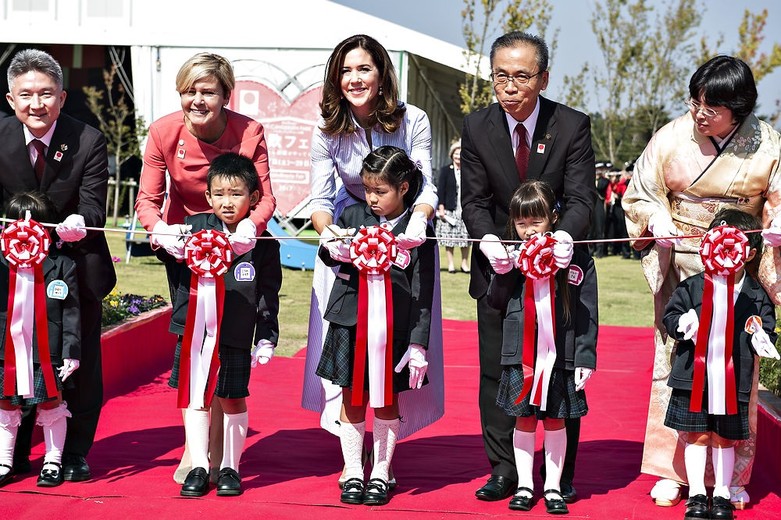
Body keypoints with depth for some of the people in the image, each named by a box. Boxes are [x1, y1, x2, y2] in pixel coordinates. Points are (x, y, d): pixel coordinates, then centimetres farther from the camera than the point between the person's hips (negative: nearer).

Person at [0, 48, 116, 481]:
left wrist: (78, 224, -43)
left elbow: (93, 207, -20)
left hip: (77, 265, -2)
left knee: (80, 364, 5)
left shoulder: (88, 141, -16)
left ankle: (75, 454, 18)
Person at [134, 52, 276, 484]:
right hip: (182, 242, 1)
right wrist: (160, 229, -36)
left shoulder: (249, 132, -19)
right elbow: (148, 198, -14)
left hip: (235, 242, -1)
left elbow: (265, 196, -18)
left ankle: (217, 445, 9)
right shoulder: (163, 132, -16)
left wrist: (251, 225, -40)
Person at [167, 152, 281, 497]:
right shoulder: (194, 227, -1)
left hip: (237, 337, -1)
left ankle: (229, 467, 20)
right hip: (194, 329, 1)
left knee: (233, 401, 7)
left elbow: (268, 296, 2)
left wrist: (266, 338, -1)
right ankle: (198, 466, 16)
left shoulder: (263, 243, -2)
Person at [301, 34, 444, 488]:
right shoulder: (329, 130, -13)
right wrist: (326, 230, -36)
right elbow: (321, 198, -13)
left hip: (404, 232, -1)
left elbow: (425, 185, -20)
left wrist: (419, 218, -43)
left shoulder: (412, 121, -17)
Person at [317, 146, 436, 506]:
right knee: (352, 398, 8)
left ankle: (380, 474, 21)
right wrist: (332, 250, -12)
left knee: (387, 401, 9)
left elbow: (423, 293, -4)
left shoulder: (419, 231, -5)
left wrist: (418, 343, -7)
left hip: (395, 329, -2)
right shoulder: (353, 216, 2)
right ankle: (353, 473, 19)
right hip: (351, 322, 2)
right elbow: (327, 253, 14)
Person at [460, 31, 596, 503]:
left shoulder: (573, 126, -11)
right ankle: (504, 469, 16)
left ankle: (562, 473, 16)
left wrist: (565, 236, -37)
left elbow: (581, 198, -15)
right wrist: (488, 239, -26)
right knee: (496, 370, 6)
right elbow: (474, 199, -5)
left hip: (557, 264, -2)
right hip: (499, 266, 2)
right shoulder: (477, 127, -5)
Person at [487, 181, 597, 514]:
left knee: (555, 421, 8)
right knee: (524, 420, 8)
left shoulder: (576, 260, -3)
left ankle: (553, 487, 18)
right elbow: (496, 302, 7)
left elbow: (587, 315, -2)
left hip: (561, 355, -2)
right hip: (520, 353, 2)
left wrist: (585, 358, -6)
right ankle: (524, 486, 18)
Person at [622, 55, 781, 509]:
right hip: (680, 270, 1)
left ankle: (733, 477, 14)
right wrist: (658, 222, -13)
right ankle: (672, 471, 14)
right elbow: (641, 196, 6)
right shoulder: (671, 138, -2)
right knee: (674, 362, 3)